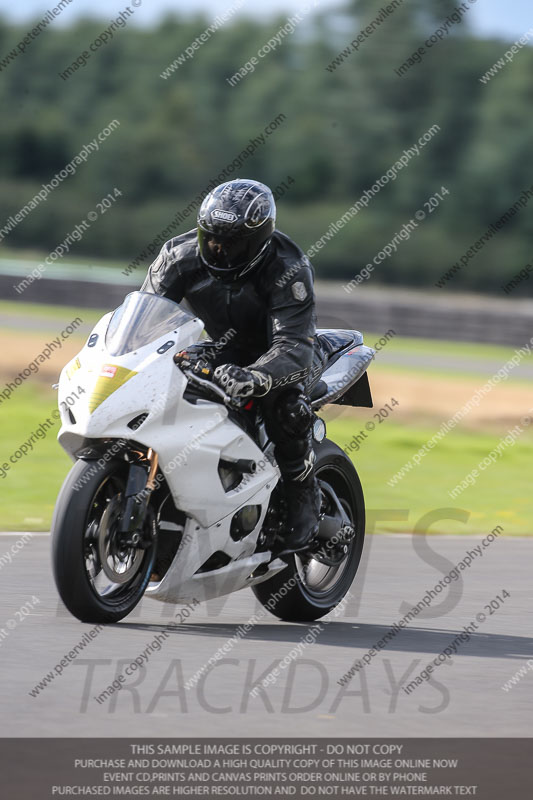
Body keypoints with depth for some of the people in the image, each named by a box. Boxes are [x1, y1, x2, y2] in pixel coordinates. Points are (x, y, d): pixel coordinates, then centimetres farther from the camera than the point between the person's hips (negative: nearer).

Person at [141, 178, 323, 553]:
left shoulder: (288, 269, -31)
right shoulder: (182, 255, -16)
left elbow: (293, 347, -41)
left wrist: (253, 377, -61)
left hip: (278, 351, -5)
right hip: (221, 348, 5)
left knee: (285, 405, -38)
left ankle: (304, 496, -13)